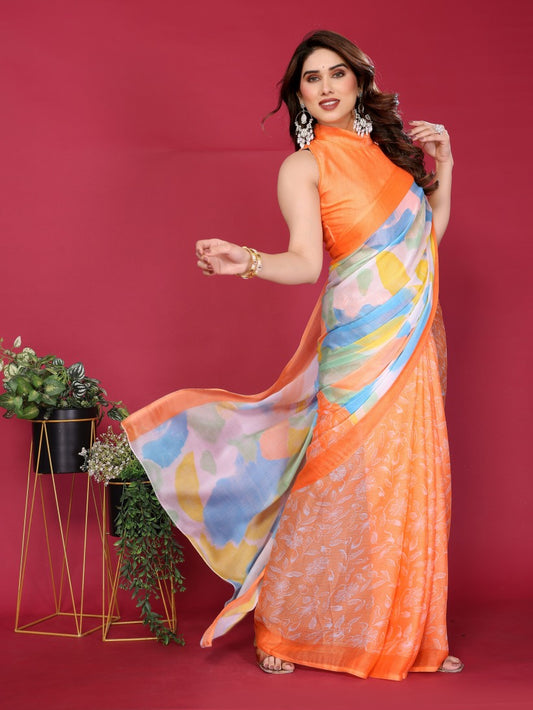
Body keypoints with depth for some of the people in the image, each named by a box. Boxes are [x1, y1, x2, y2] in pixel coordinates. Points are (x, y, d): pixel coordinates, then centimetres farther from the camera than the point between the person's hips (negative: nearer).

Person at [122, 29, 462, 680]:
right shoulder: (303, 166, -1)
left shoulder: (390, 145, 17)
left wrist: (442, 165, 14)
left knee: (414, 484, 8)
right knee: (338, 482, -6)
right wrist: (245, 261, -30)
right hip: (360, 335, -6)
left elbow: (428, 235, 19)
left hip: (415, 336, 6)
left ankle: (412, 634, 21)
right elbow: (307, 262, -13)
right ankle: (283, 630, 11)